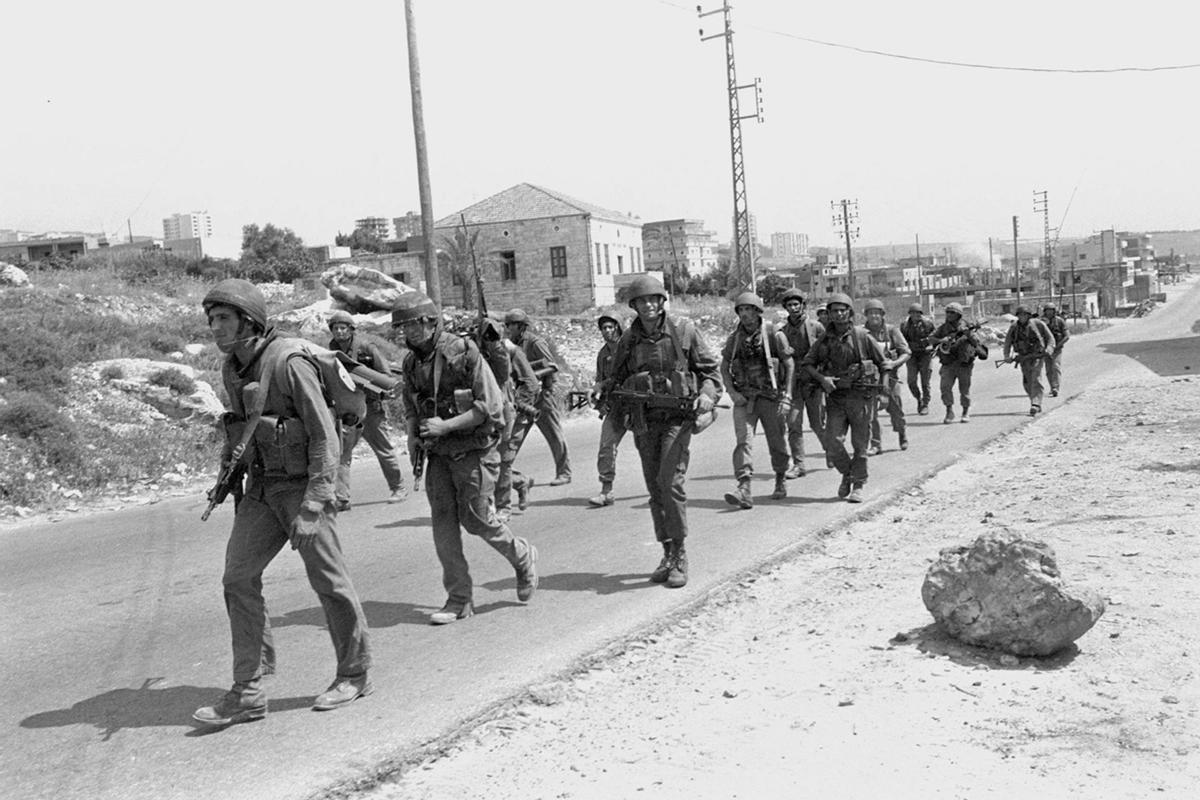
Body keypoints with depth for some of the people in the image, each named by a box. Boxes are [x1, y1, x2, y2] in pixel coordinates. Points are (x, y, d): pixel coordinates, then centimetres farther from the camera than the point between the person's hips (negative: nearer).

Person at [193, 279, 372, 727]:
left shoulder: (289, 362, -18)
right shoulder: (232, 370, 7)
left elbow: (325, 438, -19)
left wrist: (312, 508, -23)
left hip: (303, 484, -7)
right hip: (261, 487, 8)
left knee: (328, 581, 3)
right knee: (238, 577, 0)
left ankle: (355, 675, 21)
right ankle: (248, 693, 7)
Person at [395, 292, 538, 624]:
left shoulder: (465, 353, -15)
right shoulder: (411, 363, 6)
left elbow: (490, 406, -18)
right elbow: (410, 405, 23)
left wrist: (446, 425, -22)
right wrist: (413, 434, 4)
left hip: (473, 450, -6)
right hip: (438, 453, 6)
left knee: (477, 519, -4)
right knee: (443, 521, 0)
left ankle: (523, 557, 25)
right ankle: (459, 599, 7)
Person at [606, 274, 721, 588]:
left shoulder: (683, 330, -2)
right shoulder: (628, 340, 6)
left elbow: (710, 368, 4)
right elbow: (617, 381, 17)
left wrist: (707, 396, -13)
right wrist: (616, 403, -3)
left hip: (677, 417, -4)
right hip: (644, 421, 4)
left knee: (670, 482, -15)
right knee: (655, 488, 6)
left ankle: (680, 556, -4)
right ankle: (668, 554, 17)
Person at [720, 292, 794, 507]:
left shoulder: (774, 335, -4)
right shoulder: (734, 338, 6)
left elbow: (789, 365, -2)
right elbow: (724, 367, 14)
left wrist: (786, 396, -8)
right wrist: (732, 392, 0)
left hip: (771, 396, -2)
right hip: (744, 398, 2)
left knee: (777, 442, 9)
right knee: (743, 440, -13)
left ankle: (781, 481, 34)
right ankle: (744, 489, -21)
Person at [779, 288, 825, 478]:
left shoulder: (816, 327, -1)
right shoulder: (782, 332, 8)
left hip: (814, 382, -2)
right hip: (792, 383, 2)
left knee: (818, 423, 4)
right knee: (793, 424, -5)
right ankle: (798, 465, 1)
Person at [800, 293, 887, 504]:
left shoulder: (862, 337, -3)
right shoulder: (824, 340, 5)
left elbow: (882, 364, 4)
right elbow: (807, 363, 9)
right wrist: (822, 378, -9)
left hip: (860, 396, -2)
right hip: (835, 397, 2)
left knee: (860, 444, 2)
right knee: (832, 443, -5)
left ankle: (858, 485, 14)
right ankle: (847, 474, 21)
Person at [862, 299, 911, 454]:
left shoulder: (892, 330, 0)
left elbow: (906, 353, 0)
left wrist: (894, 363, -18)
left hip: (889, 375, 0)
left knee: (896, 410, 7)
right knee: (870, 412, -10)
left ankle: (903, 435, 35)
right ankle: (875, 444, 0)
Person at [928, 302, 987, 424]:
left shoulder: (966, 327, -2)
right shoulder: (943, 327, 5)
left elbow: (977, 342, -8)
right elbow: (931, 339, 0)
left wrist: (968, 334, -27)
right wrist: (941, 340, -20)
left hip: (964, 364, -2)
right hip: (948, 364, 2)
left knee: (964, 389, 5)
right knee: (945, 387, -12)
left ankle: (966, 412, 22)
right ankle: (949, 412, 0)